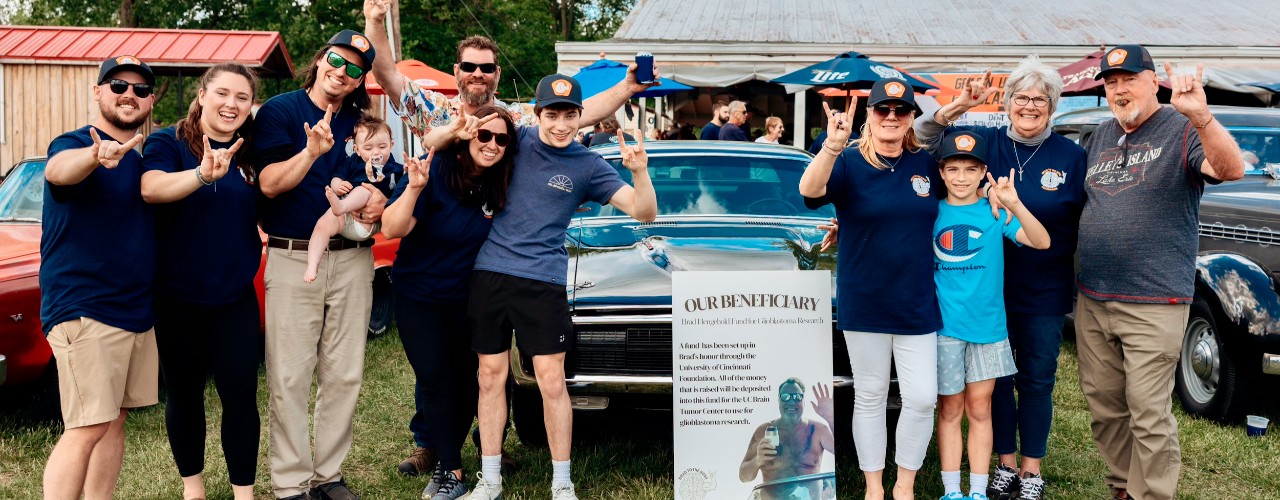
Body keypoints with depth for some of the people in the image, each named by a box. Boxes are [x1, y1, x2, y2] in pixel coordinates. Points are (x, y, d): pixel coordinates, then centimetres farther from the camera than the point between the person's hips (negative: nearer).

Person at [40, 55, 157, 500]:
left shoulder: (141, 158, 14)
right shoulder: (75, 144, -9)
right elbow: (58, 171, -34)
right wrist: (95, 155, -56)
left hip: (136, 309, 8)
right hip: (83, 308, -7)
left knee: (115, 420, 10)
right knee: (88, 428, -12)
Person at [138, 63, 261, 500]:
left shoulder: (250, 153, 6)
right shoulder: (167, 142, -5)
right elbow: (151, 188, -26)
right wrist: (203, 174, -44)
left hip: (235, 298, 2)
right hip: (177, 298, -2)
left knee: (241, 394, 0)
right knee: (184, 393, 11)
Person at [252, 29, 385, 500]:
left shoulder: (361, 122, 12)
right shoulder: (278, 111, -2)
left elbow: (378, 179, 21)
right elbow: (270, 183, -12)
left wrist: (378, 197, -2)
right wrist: (312, 151, -28)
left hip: (352, 259, 5)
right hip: (293, 258, -4)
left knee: (345, 375, 8)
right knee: (290, 377, -2)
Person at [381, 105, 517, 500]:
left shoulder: (501, 184, -9)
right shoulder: (435, 171, -21)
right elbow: (391, 230, -26)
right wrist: (414, 188, -41)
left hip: (468, 299, 4)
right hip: (418, 296, -4)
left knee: (465, 379, 11)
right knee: (436, 382, -2)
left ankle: (445, 459, 30)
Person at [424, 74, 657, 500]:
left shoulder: (588, 166, 1)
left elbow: (645, 212, -4)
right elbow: (432, 142, 7)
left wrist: (640, 171, -22)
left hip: (544, 280, -1)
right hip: (491, 271, 2)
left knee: (552, 381, -3)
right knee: (491, 377, 8)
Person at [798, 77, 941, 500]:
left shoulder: (926, 163, 4)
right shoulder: (850, 163, -7)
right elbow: (809, 190, -27)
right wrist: (833, 145, -43)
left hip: (917, 304, 2)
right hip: (864, 304, -2)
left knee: (922, 398, 1)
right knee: (870, 397, 9)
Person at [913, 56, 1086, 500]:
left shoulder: (1071, 156, -2)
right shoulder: (985, 141, -1)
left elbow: (1084, 223, 3)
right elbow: (923, 137, -6)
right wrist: (957, 107, -20)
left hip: (1045, 292, -1)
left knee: (1036, 380, 9)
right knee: (996, 377, 11)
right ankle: (1006, 462, 26)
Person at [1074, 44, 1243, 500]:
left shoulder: (1182, 130, -5)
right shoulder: (1099, 138, 13)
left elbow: (1231, 170, -24)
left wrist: (1200, 115, -40)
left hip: (1153, 304, -6)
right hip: (1092, 300, 6)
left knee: (1148, 414, -5)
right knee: (1103, 405, 13)